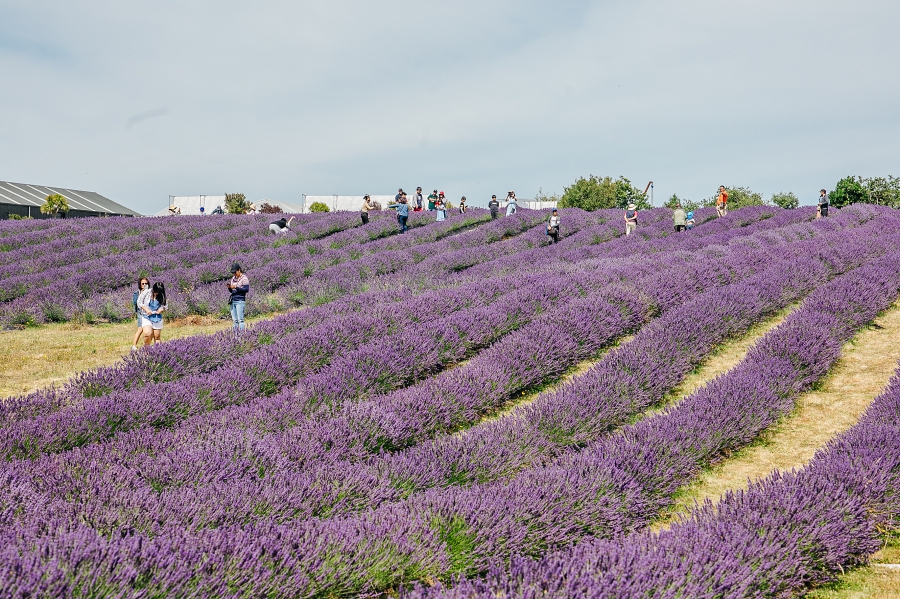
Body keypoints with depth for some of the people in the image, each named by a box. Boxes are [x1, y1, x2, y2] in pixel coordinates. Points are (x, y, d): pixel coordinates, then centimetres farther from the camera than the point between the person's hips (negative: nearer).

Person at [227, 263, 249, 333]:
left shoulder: (244, 278, -4)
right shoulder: (233, 278, 16)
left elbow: (246, 289, -13)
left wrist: (236, 287, -20)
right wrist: (229, 287, 0)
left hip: (240, 301, -7)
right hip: (233, 301, 7)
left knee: (240, 319, -10)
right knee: (234, 320, 4)